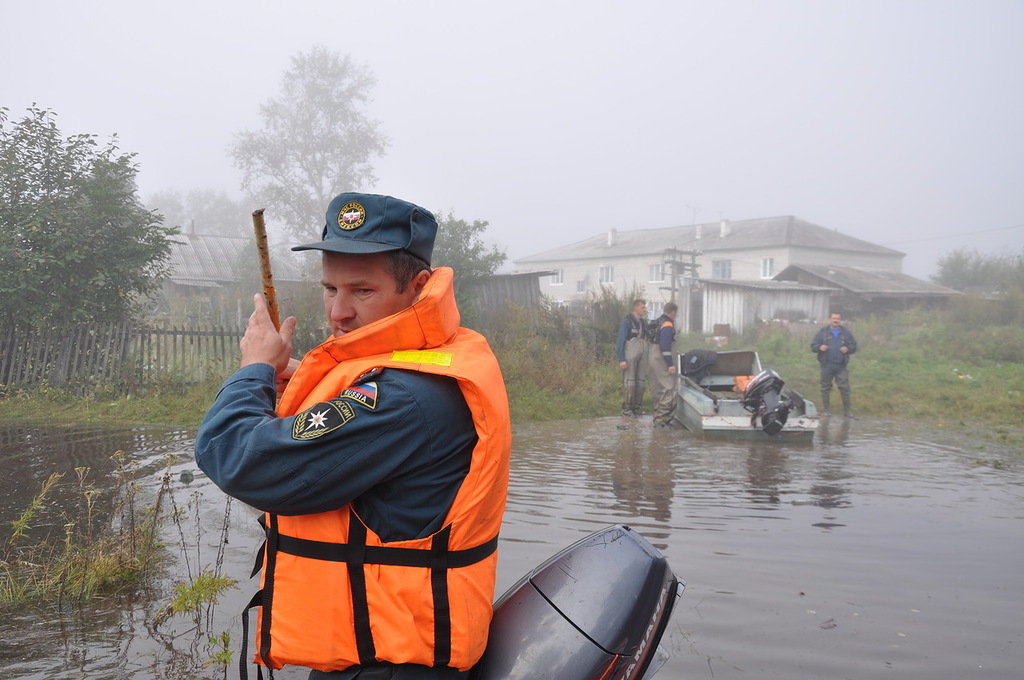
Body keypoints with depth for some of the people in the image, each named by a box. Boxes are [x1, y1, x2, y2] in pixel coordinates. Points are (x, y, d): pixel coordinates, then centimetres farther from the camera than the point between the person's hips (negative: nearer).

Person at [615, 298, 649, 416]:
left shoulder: (644, 322, 13)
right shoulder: (627, 322, -7)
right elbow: (620, 340, -10)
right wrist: (621, 359, -15)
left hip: (643, 356, 7)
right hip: (630, 356, -7)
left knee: (641, 382, 8)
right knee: (629, 382, -5)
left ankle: (636, 407, 18)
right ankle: (626, 409, 1)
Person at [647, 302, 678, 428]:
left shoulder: (658, 322, 15)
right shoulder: (667, 324, -14)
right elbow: (665, 346, -21)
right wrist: (671, 364, -21)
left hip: (654, 359, 10)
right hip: (662, 361, -10)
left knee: (657, 389, 14)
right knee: (668, 389, -10)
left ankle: (658, 417, 21)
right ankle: (661, 420, -14)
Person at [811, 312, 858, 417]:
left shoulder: (846, 332, 9)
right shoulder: (822, 331, 4)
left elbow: (854, 346, 12)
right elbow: (813, 346, 3)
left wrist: (848, 349, -9)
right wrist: (820, 347, -19)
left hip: (841, 366, 1)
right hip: (827, 366, -1)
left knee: (845, 388, -2)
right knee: (826, 388, 5)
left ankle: (847, 410, 4)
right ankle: (826, 410, 13)